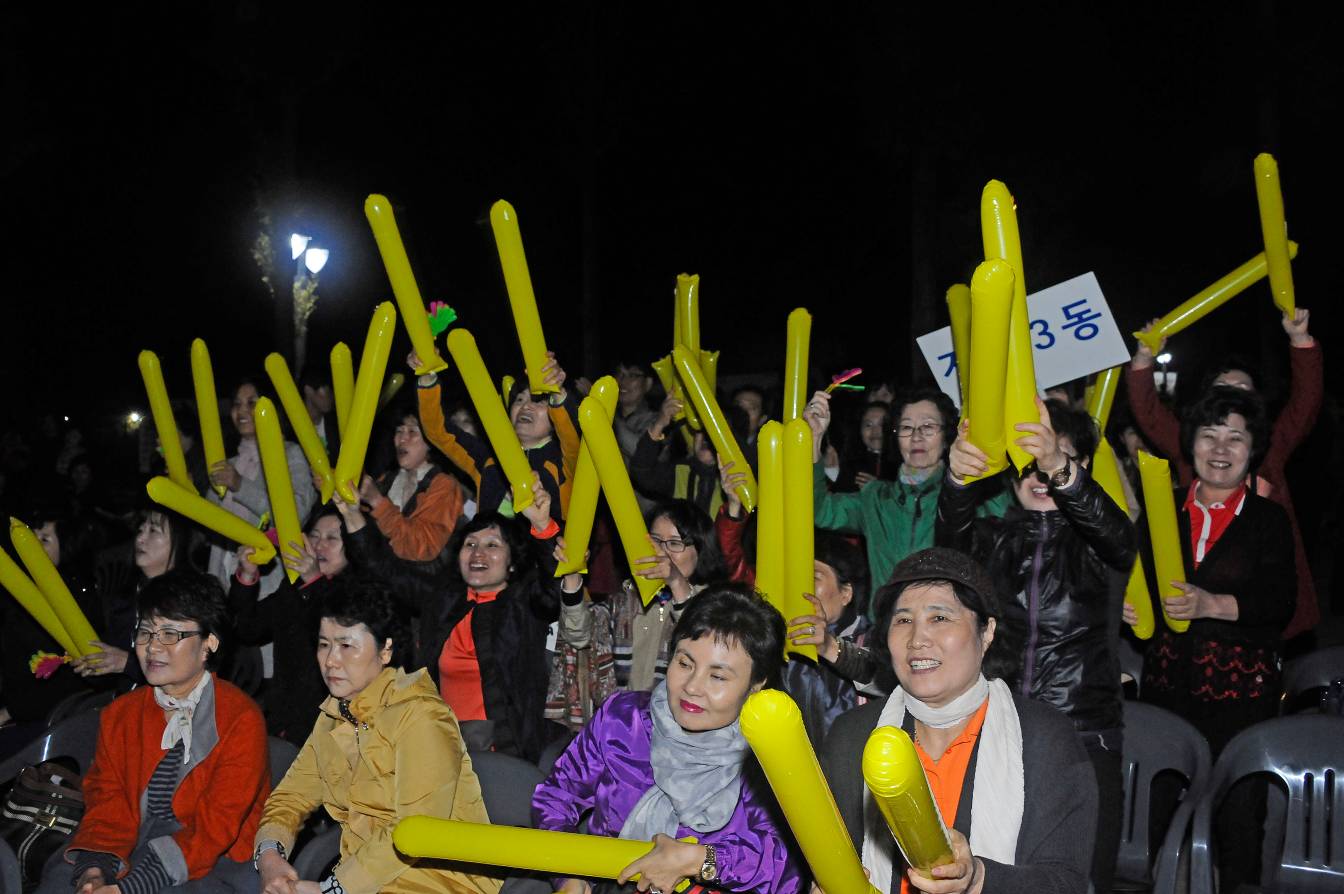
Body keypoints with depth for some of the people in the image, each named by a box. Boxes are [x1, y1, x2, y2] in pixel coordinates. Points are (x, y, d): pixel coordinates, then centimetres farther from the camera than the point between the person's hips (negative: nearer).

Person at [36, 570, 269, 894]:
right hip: (132, 853, 4)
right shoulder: (120, 714, 11)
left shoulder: (241, 719, -10)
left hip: (214, 862, -4)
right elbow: (108, 802, 6)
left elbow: (215, 827, -14)